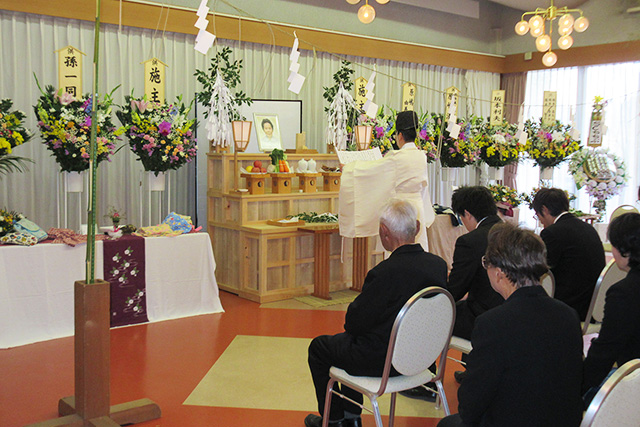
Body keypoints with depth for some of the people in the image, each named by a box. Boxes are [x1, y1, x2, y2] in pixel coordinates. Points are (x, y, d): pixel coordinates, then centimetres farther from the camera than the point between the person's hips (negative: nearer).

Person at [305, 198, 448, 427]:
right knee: (349, 340, 32)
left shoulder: (384, 272, -30)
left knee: (318, 347, 19)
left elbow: (355, 323, -20)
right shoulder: (439, 265, -9)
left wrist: (350, 321, 5)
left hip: (380, 359, -7)